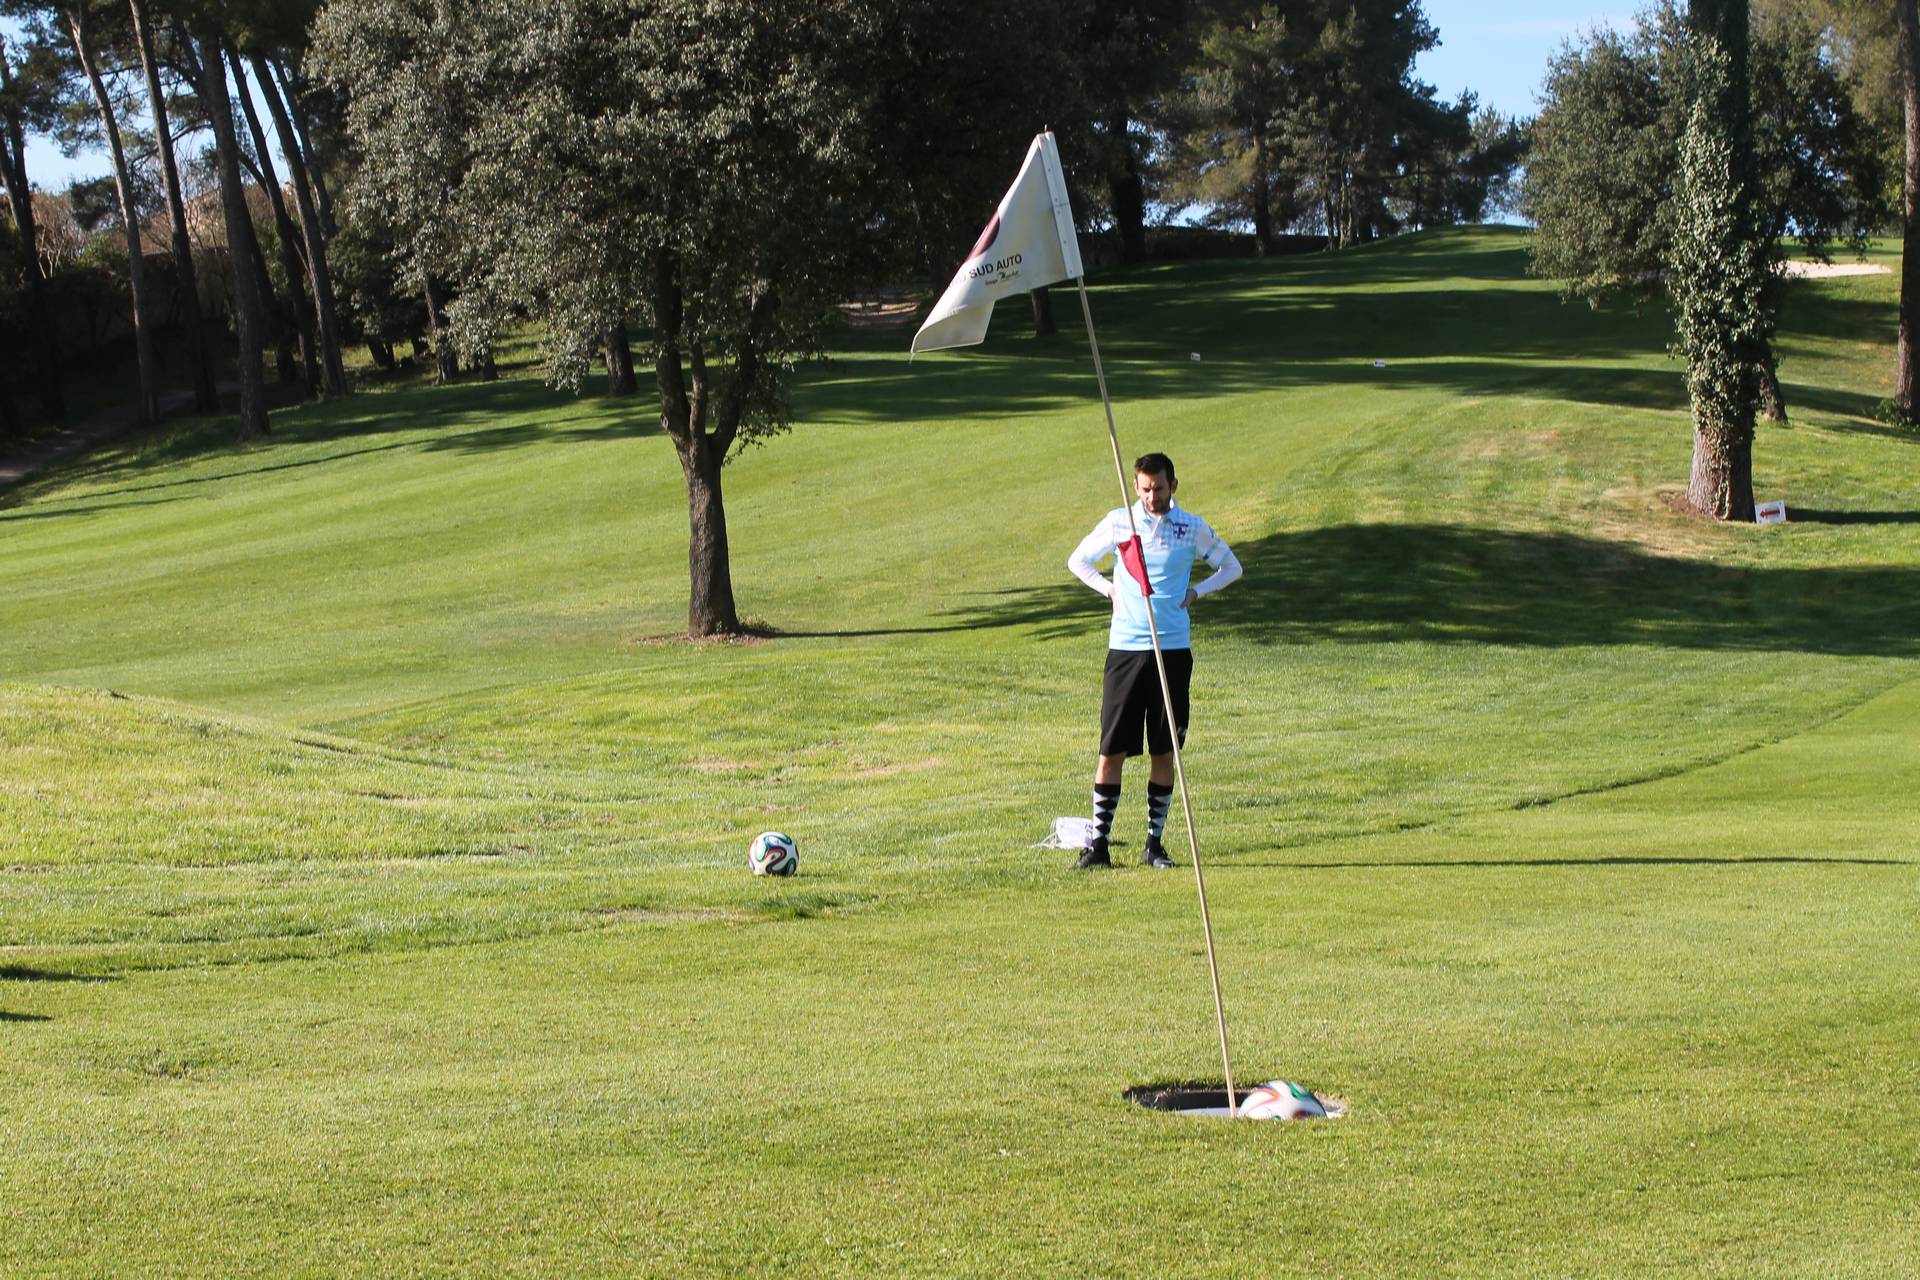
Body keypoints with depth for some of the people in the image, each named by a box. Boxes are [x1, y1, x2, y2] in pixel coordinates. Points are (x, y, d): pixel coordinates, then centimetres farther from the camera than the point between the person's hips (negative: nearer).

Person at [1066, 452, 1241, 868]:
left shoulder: (1193, 528, 4)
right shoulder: (1118, 522, 3)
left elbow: (1231, 567, 17)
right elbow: (1078, 560, 18)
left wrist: (1196, 592, 2)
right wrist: (1108, 588, 3)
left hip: (1173, 650, 1)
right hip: (1125, 647, 0)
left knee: (1164, 751, 3)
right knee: (1112, 749, -3)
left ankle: (1154, 842, 12)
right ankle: (1099, 842, 1)